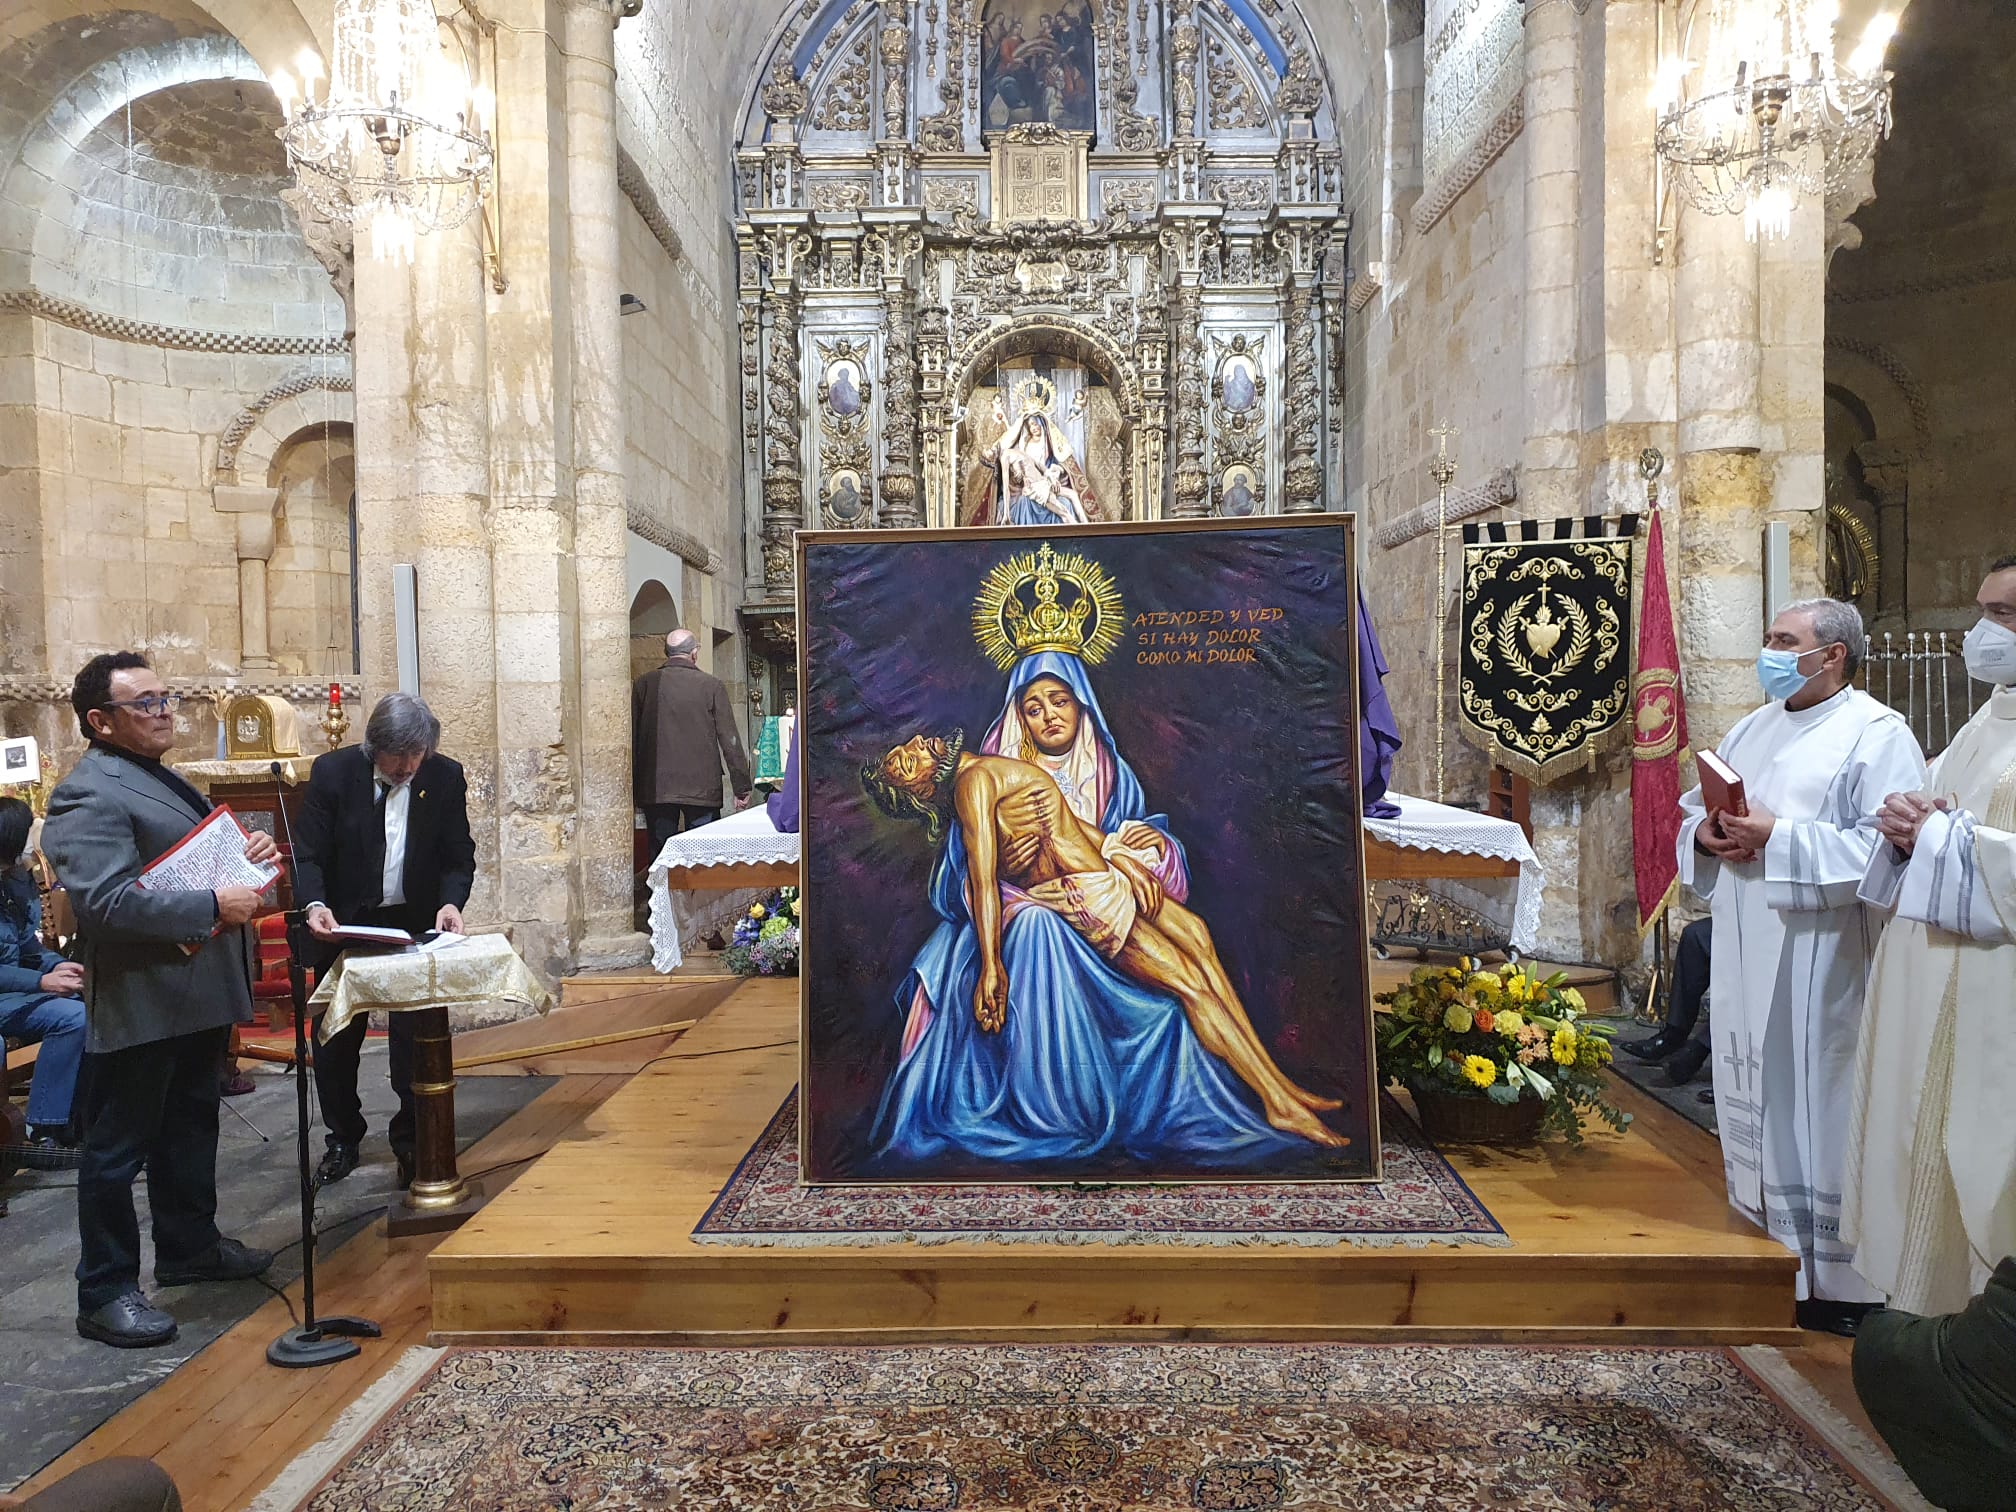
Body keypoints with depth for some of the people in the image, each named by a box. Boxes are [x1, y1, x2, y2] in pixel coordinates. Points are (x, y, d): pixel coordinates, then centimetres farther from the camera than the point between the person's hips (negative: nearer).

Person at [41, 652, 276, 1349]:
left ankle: (190, 1246, 38)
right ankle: (106, 1293, 15)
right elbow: (106, 900, -27)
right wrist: (213, 906, -28)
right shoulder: (88, 794, -17)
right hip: (141, 1004, -10)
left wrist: (249, 852, 5)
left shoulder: (161, 780, 16)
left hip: (197, 995, 10)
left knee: (191, 1129, 22)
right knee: (117, 1150, 3)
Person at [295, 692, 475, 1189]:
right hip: (343, 925, 0)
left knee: (415, 1037, 3)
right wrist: (315, 905, -28)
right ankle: (343, 1140, 29)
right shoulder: (332, 771, -13)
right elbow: (308, 853, -10)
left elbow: (459, 856, -4)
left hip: (415, 925, 0)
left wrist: (451, 903, -23)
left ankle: (411, 1140, 20)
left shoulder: (446, 777, -10)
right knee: (335, 1040, 10)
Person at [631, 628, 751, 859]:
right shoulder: (712, 686, -3)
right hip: (702, 788, -2)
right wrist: (741, 787, 3)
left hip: (655, 789, 2)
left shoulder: (643, 684, 3)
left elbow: (632, 737, 6)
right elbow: (730, 740, -3)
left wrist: (632, 786, 13)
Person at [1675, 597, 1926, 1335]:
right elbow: (1693, 811, 19)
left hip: (1819, 962, -7)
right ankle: (1767, 1234, 30)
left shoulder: (1878, 735, -7)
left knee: (1815, 1104, -2)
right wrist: (1705, 832, -3)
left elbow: (1886, 847, -18)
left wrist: (1779, 838, -21)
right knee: (1755, 1099, 14)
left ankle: (1841, 1278, 13)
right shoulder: (1751, 730, 15)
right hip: (1745, 956, 7)